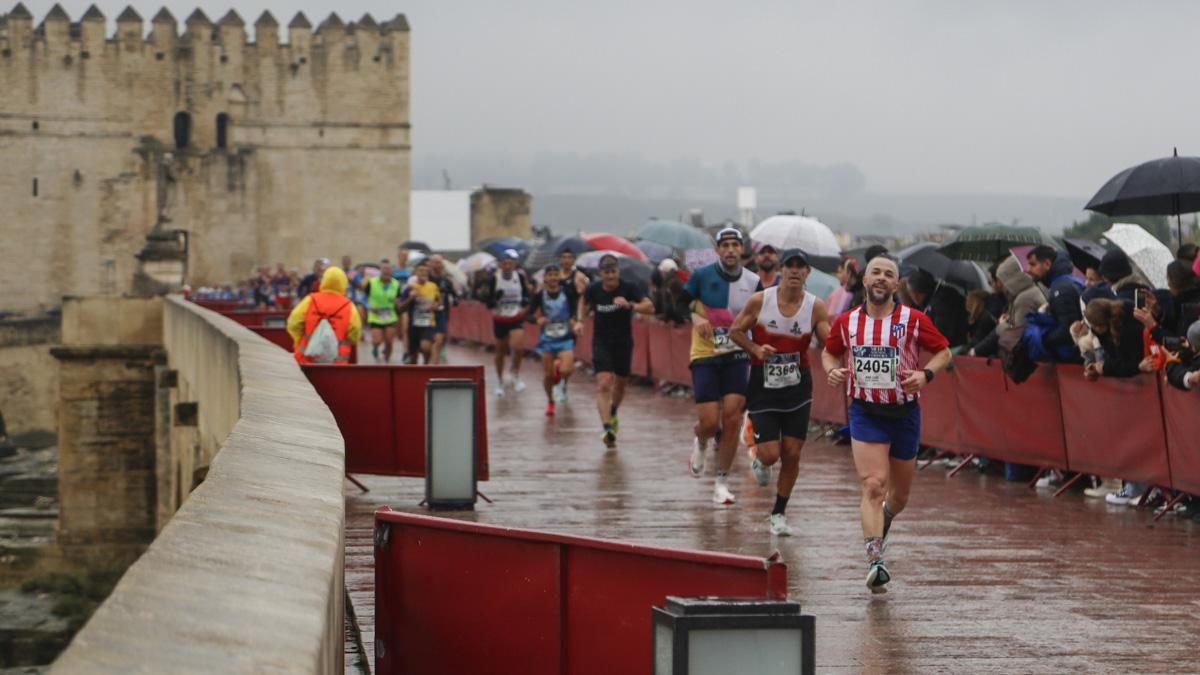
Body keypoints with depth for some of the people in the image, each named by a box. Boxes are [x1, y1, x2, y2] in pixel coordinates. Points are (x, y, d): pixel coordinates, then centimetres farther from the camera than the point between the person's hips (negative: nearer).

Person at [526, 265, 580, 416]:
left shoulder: (567, 292, -6)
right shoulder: (540, 295, -4)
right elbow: (528, 315, -2)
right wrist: (537, 320, -23)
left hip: (565, 338, -1)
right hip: (547, 339, 1)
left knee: (566, 371, -20)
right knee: (547, 374, 5)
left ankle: (558, 366, 19)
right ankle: (550, 402, 31)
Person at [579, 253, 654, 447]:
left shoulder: (629, 289, -14)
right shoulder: (593, 289, -8)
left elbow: (650, 307, -25)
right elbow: (584, 301, 17)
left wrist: (629, 305, -40)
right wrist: (580, 320, 3)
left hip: (624, 343, 1)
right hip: (601, 343, -1)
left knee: (620, 384, 17)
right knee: (604, 384, -18)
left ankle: (612, 414, 48)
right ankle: (608, 428, -27)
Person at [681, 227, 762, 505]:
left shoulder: (754, 282, 2)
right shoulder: (702, 276, -4)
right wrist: (694, 318, -15)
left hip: (737, 357, 1)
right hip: (705, 357, -1)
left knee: (732, 419, -8)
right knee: (709, 422, -7)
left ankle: (722, 482, 3)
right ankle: (700, 443, 31)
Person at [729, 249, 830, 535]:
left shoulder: (815, 307, -8)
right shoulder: (759, 301, -11)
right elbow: (735, 330, 1)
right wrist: (756, 349, -15)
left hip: (798, 387, 2)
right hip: (763, 386, -2)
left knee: (792, 454, 3)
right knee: (771, 453, -8)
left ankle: (778, 514, 19)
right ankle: (759, 461, 31)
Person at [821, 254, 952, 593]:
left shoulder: (913, 320, -5)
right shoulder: (846, 322, 0)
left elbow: (943, 350, 3)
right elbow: (829, 352, 17)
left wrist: (926, 374, -16)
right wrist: (832, 370, -6)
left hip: (904, 412, 1)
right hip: (865, 413, -1)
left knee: (900, 493, 15)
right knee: (873, 486, -17)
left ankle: (884, 522, 51)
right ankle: (875, 562, -23)